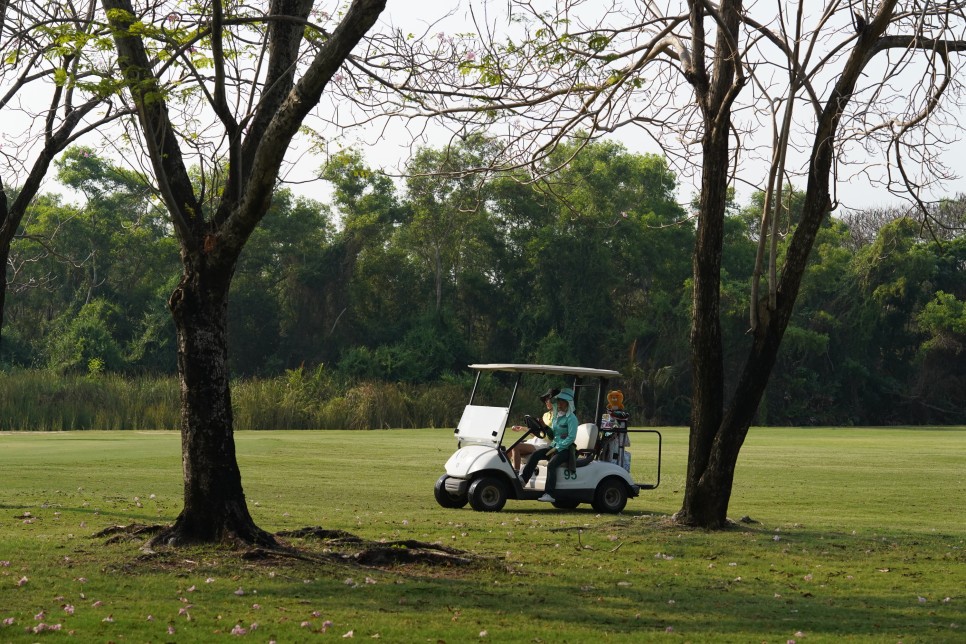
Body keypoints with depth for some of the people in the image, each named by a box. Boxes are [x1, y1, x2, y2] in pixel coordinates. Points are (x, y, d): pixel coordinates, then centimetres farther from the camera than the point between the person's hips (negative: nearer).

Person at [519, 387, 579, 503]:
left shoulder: (571, 418, -8)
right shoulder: (557, 416, 18)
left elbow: (571, 438, -16)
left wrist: (557, 449, -19)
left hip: (566, 449, -8)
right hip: (555, 446, 8)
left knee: (551, 465, -31)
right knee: (535, 455, -17)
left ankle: (549, 494, -38)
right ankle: (523, 478, -19)